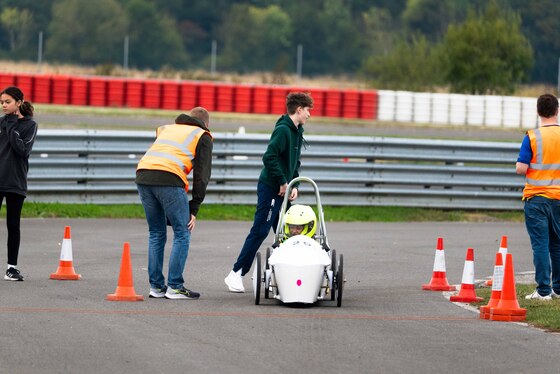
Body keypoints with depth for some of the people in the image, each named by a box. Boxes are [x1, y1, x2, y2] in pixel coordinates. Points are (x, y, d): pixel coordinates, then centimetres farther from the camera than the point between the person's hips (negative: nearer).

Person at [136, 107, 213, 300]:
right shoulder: (203, 136, 18)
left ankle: (156, 287, 17)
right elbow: (202, 175, 10)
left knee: (156, 233, 17)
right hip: (168, 179, -6)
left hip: (142, 174, 6)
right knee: (182, 234, 4)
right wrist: (194, 209, 10)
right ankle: (174, 287, 0)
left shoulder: (166, 128, 34)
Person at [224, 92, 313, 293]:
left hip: (283, 190, 9)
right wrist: (283, 182, -17)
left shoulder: (297, 132, 15)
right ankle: (236, 274, -5)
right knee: (260, 231, -9)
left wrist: (294, 185, 8)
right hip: (270, 188, -9)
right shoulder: (283, 130, -16)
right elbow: (269, 157, -24)